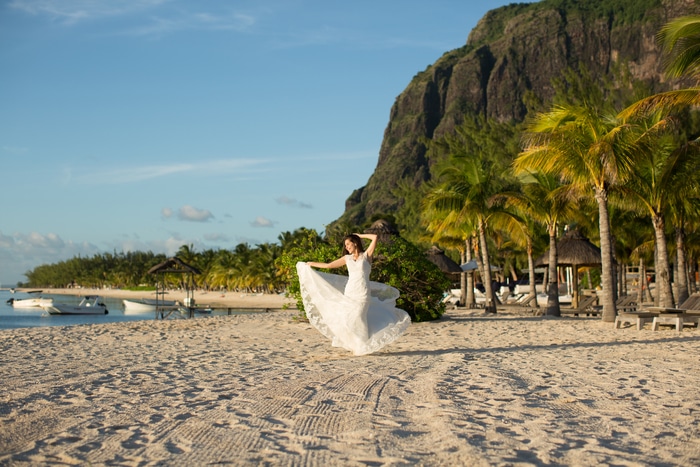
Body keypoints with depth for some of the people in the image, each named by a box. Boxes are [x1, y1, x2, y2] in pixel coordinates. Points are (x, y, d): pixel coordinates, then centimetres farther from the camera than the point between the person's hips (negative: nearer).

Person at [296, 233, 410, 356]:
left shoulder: (366, 255, 3)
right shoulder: (347, 258, 14)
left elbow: (374, 237, -8)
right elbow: (328, 265, 19)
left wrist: (359, 235, 3)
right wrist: (311, 264, 24)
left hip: (362, 293, -5)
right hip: (349, 292, 5)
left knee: (357, 318, -10)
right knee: (347, 319, -3)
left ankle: (363, 347, 0)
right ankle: (355, 345, 5)